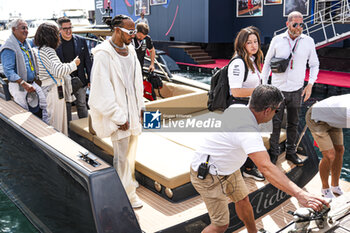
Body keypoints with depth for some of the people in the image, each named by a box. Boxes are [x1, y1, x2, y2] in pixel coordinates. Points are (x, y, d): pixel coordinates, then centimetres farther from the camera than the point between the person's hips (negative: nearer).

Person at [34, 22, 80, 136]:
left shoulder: (41, 50, 12)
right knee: (57, 121, 0)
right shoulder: (48, 51, -18)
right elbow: (59, 71, -29)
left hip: (46, 87, 10)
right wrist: (73, 64, -16)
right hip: (54, 89, -10)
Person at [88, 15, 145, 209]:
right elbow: (102, 92, -19)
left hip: (133, 111, 8)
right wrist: (119, 118, -17)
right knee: (121, 155, 2)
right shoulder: (103, 54, -17)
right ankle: (127, 193, 17)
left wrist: (141, 106, 12)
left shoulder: (130, 50, 8)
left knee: (130, 151, 19)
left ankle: (128, 181, 39)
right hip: (118, 113, -8)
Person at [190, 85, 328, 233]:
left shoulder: (237, 108, -8)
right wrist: (299, 194, -49)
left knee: (243, 200, 19)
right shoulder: (248, 131, -36)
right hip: (208, 175, -9)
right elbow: (266, 168, -46)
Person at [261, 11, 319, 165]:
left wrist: (310, 84, 1)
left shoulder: (308, 41, 3)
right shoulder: (277, 40, 0)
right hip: (277, 89, -1)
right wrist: (263, 84, 3)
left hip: (297, 90, 1)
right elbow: (267, 62, 8)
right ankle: (274, 152, 17)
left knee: (293, 123, 11)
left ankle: (291, 152, 24)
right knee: (275, 122, 3)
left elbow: (314, 64, 11)